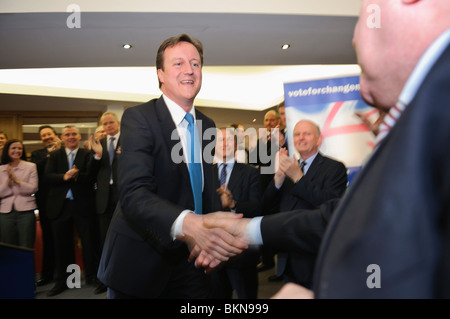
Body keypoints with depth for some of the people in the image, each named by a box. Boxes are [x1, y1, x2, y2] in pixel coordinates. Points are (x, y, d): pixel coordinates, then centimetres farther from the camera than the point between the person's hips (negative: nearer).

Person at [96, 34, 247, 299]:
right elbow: (133, 194, -27)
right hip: (141, 266, -5)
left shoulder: (208, 125, 7)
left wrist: (209, 236, -7)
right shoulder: (138, 118, -14)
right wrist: (187, 224, -45)